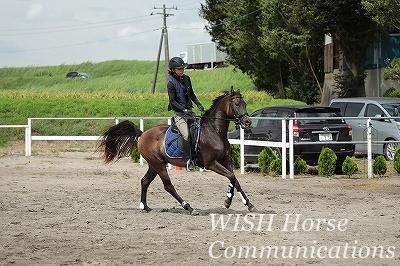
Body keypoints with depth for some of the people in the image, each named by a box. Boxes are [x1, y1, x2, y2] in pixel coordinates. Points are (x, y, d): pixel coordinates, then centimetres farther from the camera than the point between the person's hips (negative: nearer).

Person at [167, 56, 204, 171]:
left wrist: (199, 105, 5)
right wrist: (184, 110, -24)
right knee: (187, 135, -23)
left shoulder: (186, 79, 10)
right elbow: (173, 101, -13)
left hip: (189, 111, 7)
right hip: (179, 114, -7)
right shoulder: (171, 83, -9)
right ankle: (189, 160, -18)